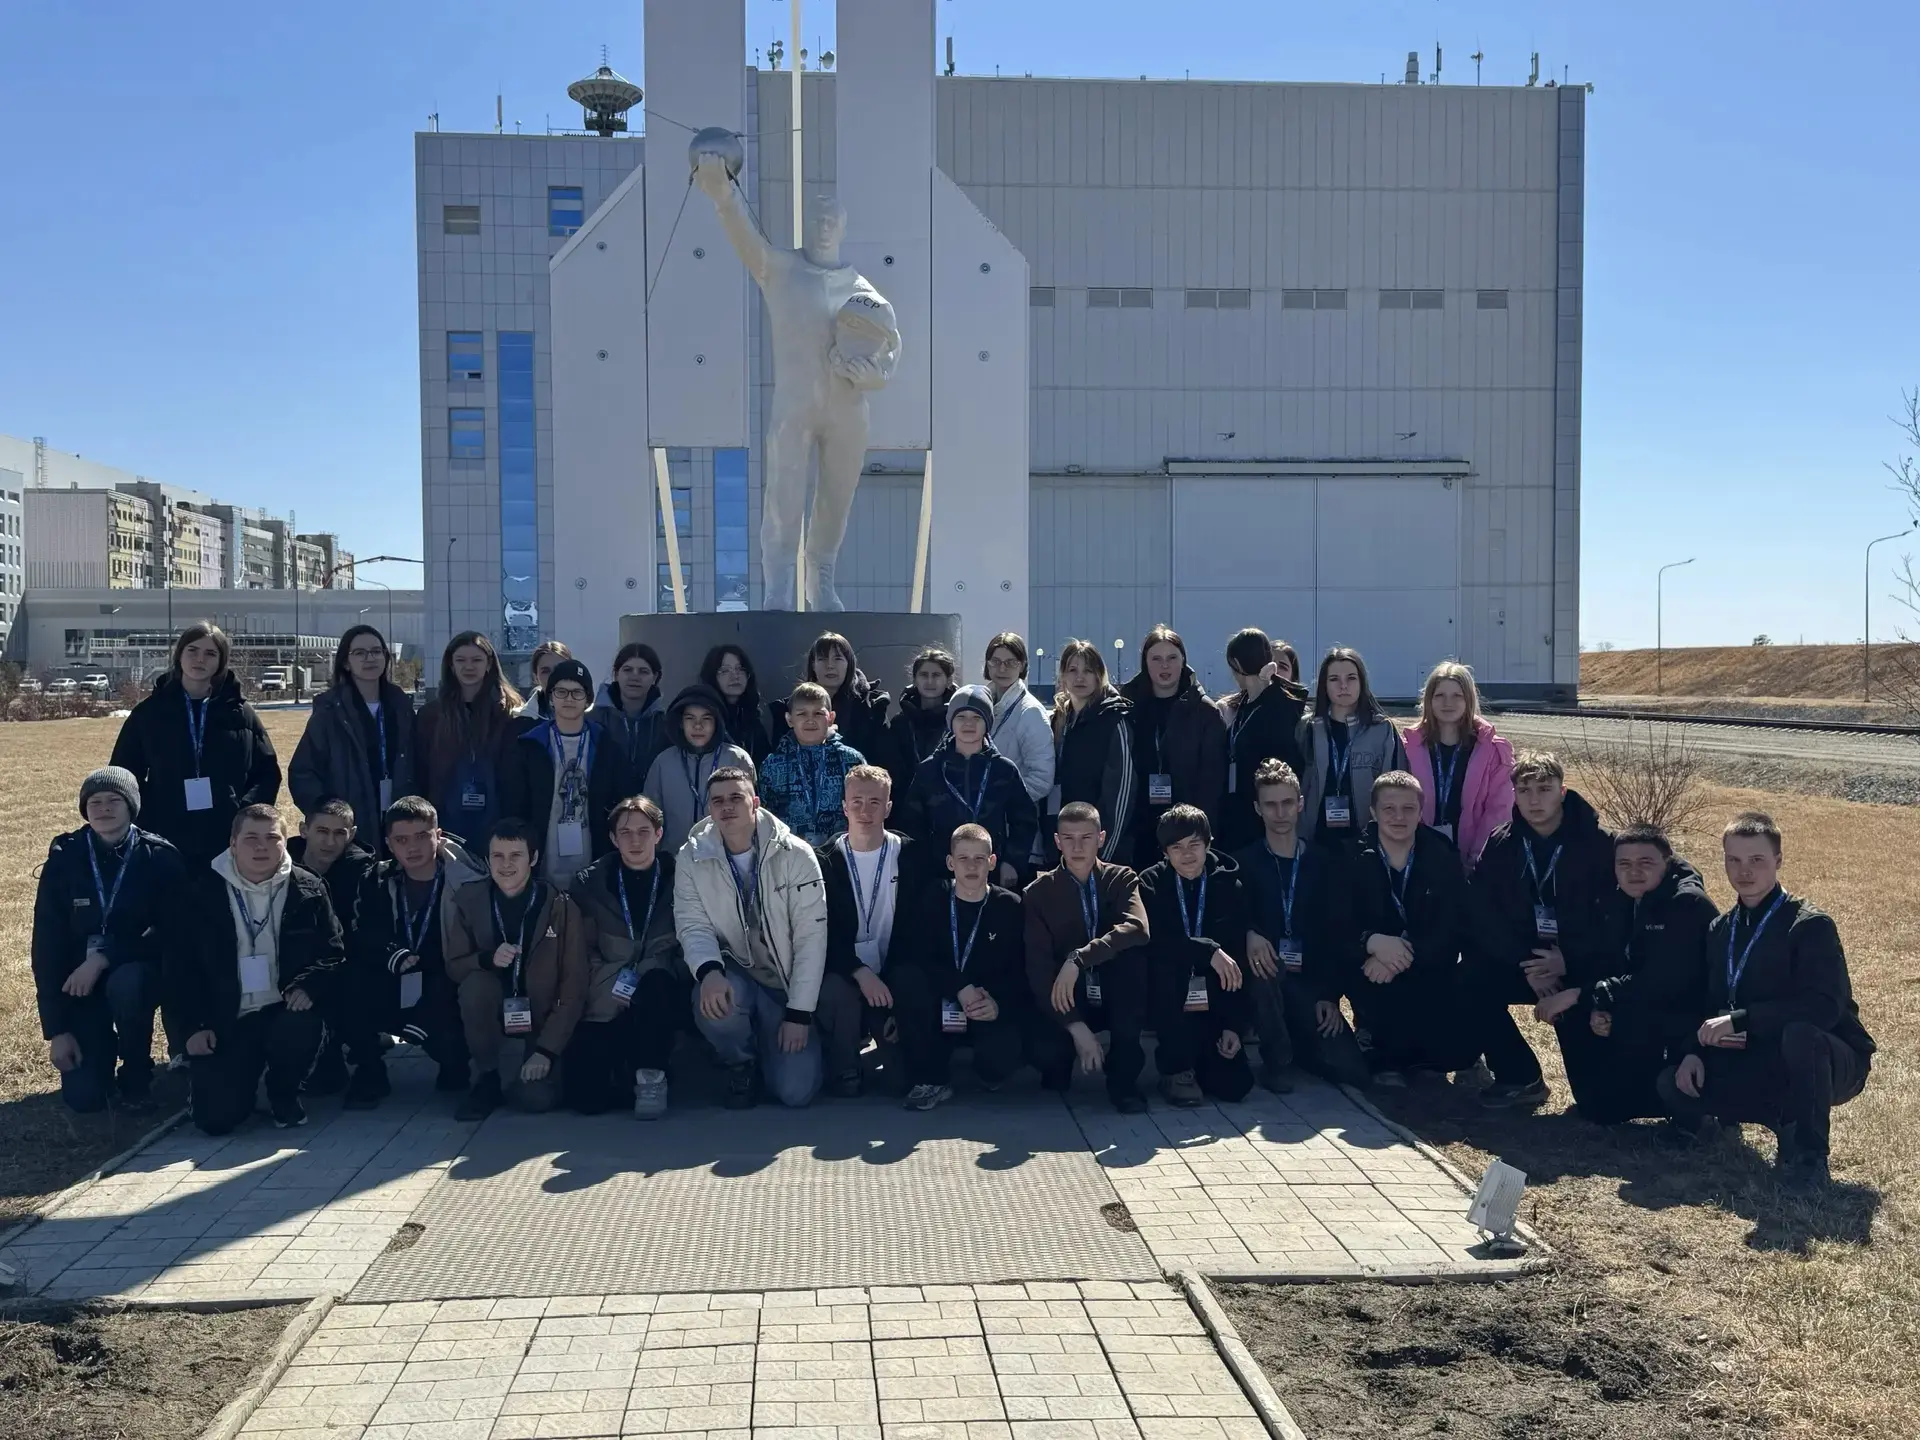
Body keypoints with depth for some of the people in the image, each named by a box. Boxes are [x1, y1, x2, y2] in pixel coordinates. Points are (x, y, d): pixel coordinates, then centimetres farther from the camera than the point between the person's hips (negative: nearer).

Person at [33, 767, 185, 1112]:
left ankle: (136, 1077, -11)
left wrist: (104, 958, -27)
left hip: (136, 973, -1)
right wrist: (56, 1029, -11)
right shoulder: (64, 859, -7)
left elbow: (171, 931, -15)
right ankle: (104, 1044, 24)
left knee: (126, 983, -38)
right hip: (79, 982, 1)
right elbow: (46, 944, -7)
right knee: (82, 1096, -12)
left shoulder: (160, 857, -10)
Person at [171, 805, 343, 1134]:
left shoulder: (308, 890, 0)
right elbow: (181, 965, 2)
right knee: (216, 1118, -14)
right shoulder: (203, 892, 0)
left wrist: (309, 987, -18)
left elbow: (333, 954, 2)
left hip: (285, 1011, 0)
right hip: (226, 1021, 0)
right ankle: (250, 1071, 23)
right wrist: (195, 1025, -6)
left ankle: (284, 1094, 0)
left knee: (299, 1032, -36)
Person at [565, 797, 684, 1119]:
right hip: (607, 1006, 1)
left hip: (660, 1001, -1)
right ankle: (627, 1071, 14)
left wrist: (639, 985, -16)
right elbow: (582, 950, 2)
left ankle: (651, 1075, -17)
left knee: (655, 983, -37)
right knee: (585, 1093, -19)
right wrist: (611, 984, -14)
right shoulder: (590, 883, 5)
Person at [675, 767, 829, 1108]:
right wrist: (709, 971, -35)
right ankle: (741, 1065, 0)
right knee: (712, 1003, -36)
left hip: (787, 983, 0)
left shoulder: (795, 854, -12)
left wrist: (799, 1013, -15)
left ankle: (769, 1049, 25)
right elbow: (693, 925, -12)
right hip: (734, 975, 1)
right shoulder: (692, 857, -6)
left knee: (796, 1091, -14)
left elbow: (811, 936, -12)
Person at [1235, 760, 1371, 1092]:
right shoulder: (1244, 862, 2)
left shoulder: (1324, 862, 7)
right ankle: (1276, 1060, -15)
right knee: (1263, 964, -39)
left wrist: (1331, 994, -6)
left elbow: (1339, 933, 3)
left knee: (1352, 1070, -14)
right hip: (1267, 975, -2)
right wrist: (1249, 933, -29)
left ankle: (1297, 1044, 20)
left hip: (1312, 982, 2)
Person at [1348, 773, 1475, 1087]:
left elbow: (1453, 929, -10)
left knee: (1458, 1050, -17)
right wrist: (1372, 942, -31)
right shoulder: (1351, 859, -5)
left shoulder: (1443, 857, -3)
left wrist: (1404, 959, -26)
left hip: (1430, 970, 1)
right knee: (1373, 988, -34)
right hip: (1371, 968, -1)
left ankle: (1418, 1053, 19)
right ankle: (1385, 1057, -4)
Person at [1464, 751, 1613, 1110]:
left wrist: (1568, 960, -21)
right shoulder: (1499, 845, -2)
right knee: (1472, 982, -20)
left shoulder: (1598, 843, -10)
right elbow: (1483, 915, -6)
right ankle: (1520, 1078, -3)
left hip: (1584, 966, -3)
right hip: (1521, 960, 4)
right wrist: (1526, 965, -17)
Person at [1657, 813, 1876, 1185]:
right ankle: (1787, 1120, 3)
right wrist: (1696, 1051, -11)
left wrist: (1740, 1019, -33)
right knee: (1673, 1084, -12)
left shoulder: (1811, 925, -15)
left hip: (1832, 1061, -6)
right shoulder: (1721, 930, 6)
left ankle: (1811, 1153, -19)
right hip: (1767, 1064, 6)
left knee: (1799, 1032, -40)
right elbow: (1712, 1003, 9)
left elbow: (1826, 1006, -28)